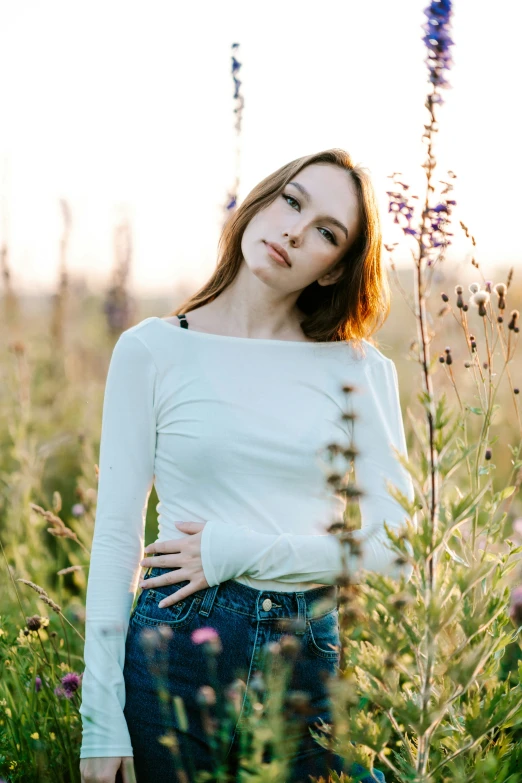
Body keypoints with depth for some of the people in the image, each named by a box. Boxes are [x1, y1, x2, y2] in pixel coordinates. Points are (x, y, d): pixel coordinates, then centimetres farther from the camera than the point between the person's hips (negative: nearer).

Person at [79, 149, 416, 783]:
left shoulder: (360, 368, 3)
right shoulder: (152, 350, -1)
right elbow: (116, 536, -2)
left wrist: (239, 552, -13)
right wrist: (102, 724, -6)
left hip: (315, 656, 2)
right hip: (176, 647, -1)